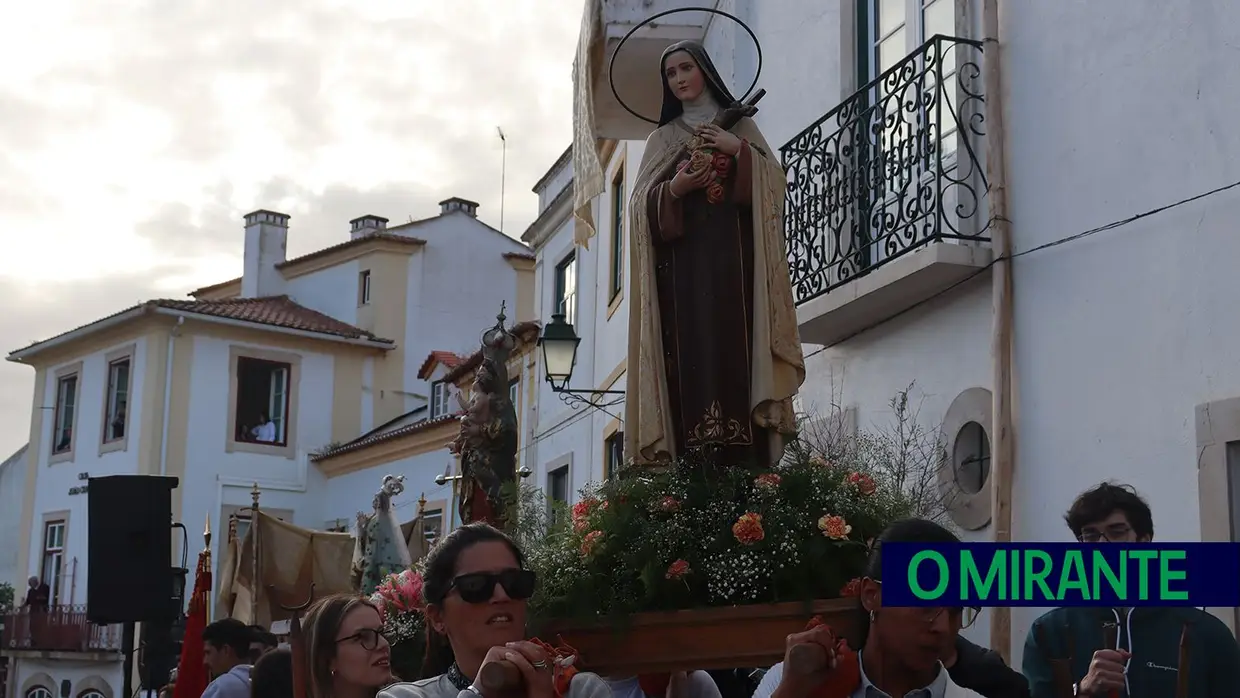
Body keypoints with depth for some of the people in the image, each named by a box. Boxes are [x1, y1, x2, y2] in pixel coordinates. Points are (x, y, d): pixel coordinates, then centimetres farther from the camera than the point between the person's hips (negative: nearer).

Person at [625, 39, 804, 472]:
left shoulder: (742, 126, 18)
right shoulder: (662, 139, 20)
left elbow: (774, 180, 6)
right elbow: (641, 203, 9)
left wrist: (739, 152, -8)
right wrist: (673, 189, -11)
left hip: (733, 258, -1)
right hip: (683, 260, 1)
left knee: (735, 346, -13)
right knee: (690, 354, -12)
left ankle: (745, 464, -18)